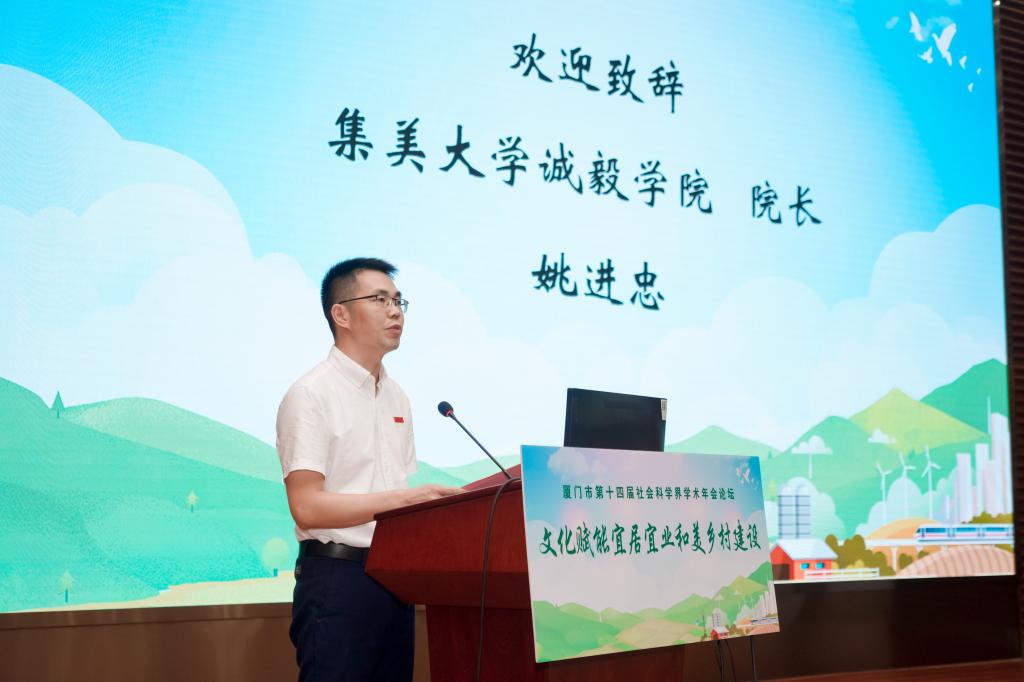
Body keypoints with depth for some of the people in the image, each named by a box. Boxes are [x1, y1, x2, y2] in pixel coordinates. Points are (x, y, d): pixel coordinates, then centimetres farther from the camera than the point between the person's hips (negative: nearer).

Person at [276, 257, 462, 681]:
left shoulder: (396, 397, 15)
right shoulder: (311, 395, -10)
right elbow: (308, 507, -18)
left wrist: (436, 501, -1)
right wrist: (400, 499, -22)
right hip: (337, 579, -7)